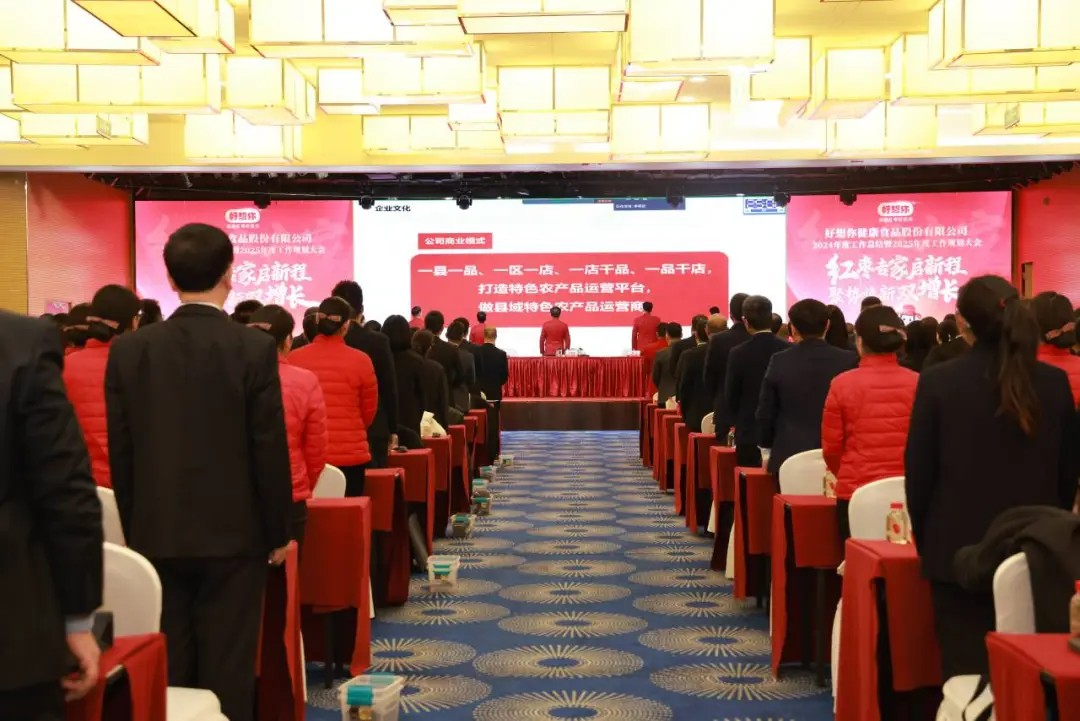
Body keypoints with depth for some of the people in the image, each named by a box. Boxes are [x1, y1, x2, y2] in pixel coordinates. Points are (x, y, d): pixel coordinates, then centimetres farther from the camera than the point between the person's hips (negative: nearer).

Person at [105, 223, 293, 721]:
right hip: (232, 532, -3)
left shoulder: (128, 350, 0)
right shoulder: (254, 348, -10)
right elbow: (270, 450, -9)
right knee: (226, 668, 4)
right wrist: (278, 532, 2)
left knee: (166, 668, 11)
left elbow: (121, 452, 4)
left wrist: (134, 529, 15)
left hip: (157, 534, 3)